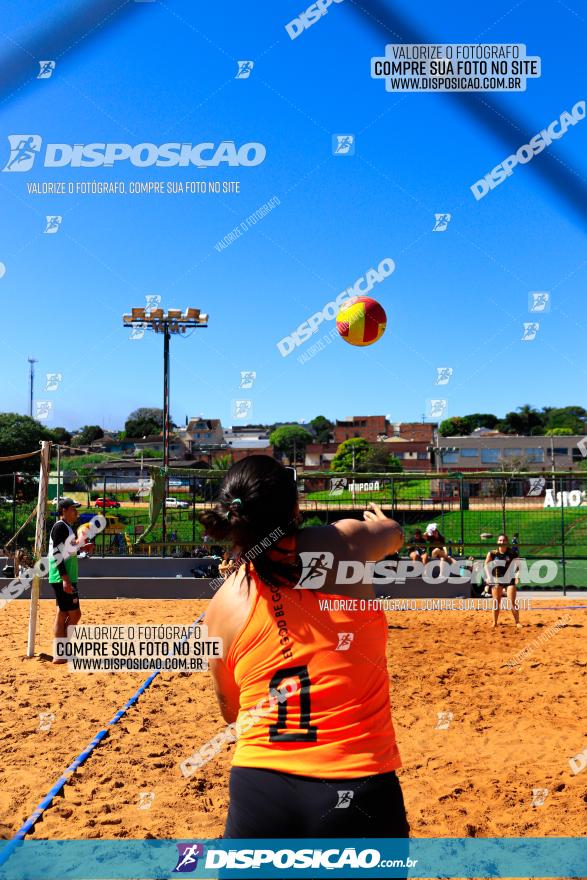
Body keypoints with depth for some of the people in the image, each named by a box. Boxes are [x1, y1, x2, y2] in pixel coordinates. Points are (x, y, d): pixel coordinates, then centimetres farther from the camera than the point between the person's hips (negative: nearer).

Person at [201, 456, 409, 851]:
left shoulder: (223, 604, -1)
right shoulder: (343, 542, -6)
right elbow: (394, 534, 20)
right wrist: (380, 519, 44)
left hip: (257, 793, 1)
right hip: (360, 787, -1)